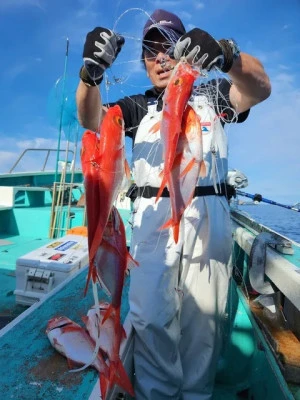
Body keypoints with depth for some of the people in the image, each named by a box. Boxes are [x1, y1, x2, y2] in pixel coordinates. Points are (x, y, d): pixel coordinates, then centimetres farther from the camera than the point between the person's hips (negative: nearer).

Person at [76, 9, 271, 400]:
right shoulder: (140, 107, 17)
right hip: (152, 215, 1)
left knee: (203, 316, 7)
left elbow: (259, 89, -4)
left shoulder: (211, 94, 15)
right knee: (150, 315, -3)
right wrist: (91, 72, -19)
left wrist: (224, 54, -24)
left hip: (207, 214, 0)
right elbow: (92, 119, 1)